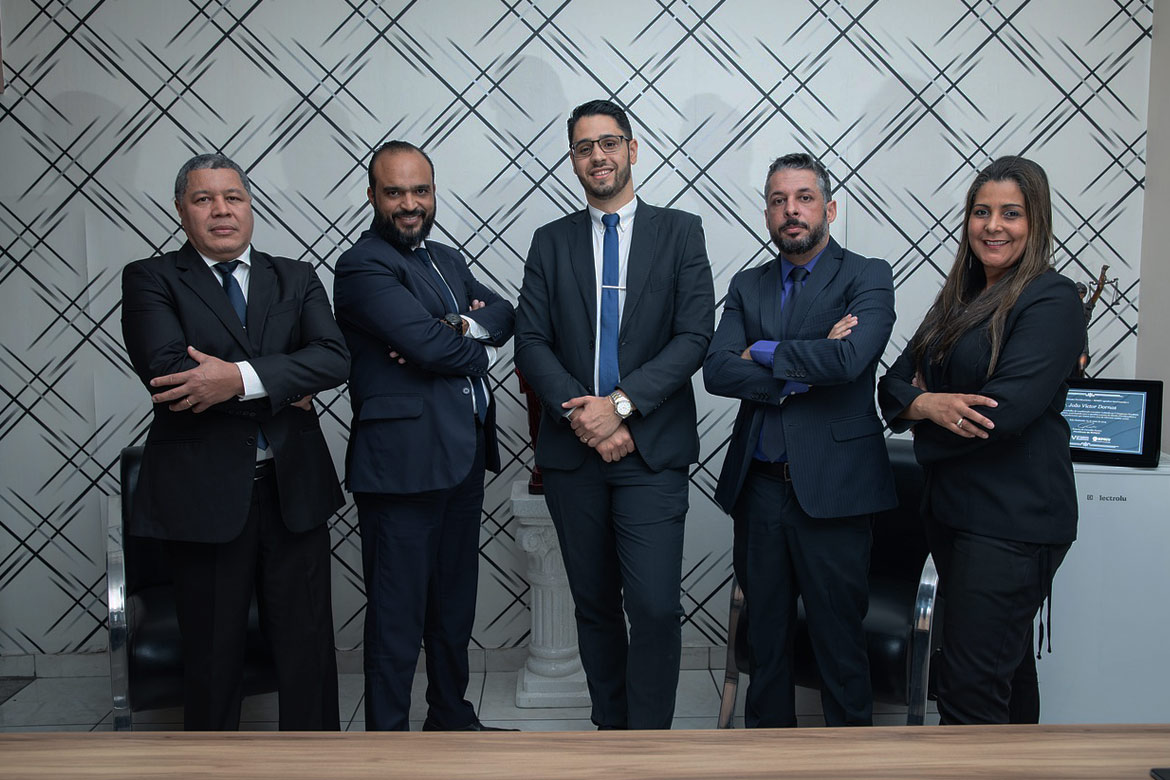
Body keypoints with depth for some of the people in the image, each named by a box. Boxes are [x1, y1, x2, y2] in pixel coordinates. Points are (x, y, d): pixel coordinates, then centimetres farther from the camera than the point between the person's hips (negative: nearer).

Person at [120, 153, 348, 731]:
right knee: (211, 656, 13)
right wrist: (281, 389, -13)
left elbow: (333, 357, -7)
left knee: (308, 650, 10)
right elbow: (166, 369, -16)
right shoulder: (150, 280, 2)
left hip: (293, 488, 2)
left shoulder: (296, 279, 10)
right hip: (203, 494, -2)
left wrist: (242, 378, -21)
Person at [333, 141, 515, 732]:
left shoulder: (448, 259, 18)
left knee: (454, 604, 20)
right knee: (397, 617, 1)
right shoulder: (362, 267, -10)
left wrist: (457, 326, -15)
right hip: (403, 462, -8)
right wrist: (480, 352, -2)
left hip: (463, 459, 9)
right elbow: (430, 345, -21)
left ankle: (451, 717, 36)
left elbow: (503, 316, 5)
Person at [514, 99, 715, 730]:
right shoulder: (551, 241, 11)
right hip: (572, 448, 3)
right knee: (595, 604, 12)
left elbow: (694, 335, -5)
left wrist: (621, 404, -15)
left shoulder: (680, 231, 5)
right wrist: (579, 413, -11)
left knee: (655, 607, -9)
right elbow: (530, 342, 3)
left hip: (651, 450, -2)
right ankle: (609, 725, 27)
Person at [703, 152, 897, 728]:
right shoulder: (748, 286, 11)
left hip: (831, 487, -4)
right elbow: (716, 371, -3)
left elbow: (849, 360, -20)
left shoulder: (867, 277, -1)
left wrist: (763, 352, -8)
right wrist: (802, 370, -15)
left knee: (839, 635, 6)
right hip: (759, 485, 4)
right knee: (764, 631, 16)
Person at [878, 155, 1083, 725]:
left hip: (1013, 518, -8)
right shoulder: (958, 299, 14)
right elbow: (894, 383, 7)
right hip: (952, 507, 8)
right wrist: (928, 403, -17)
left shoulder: (1052, 300, -10)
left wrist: (918, 412, -6)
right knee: (1005, 666, 22)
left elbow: (1009, 410, -21)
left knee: (968, 688, -8)